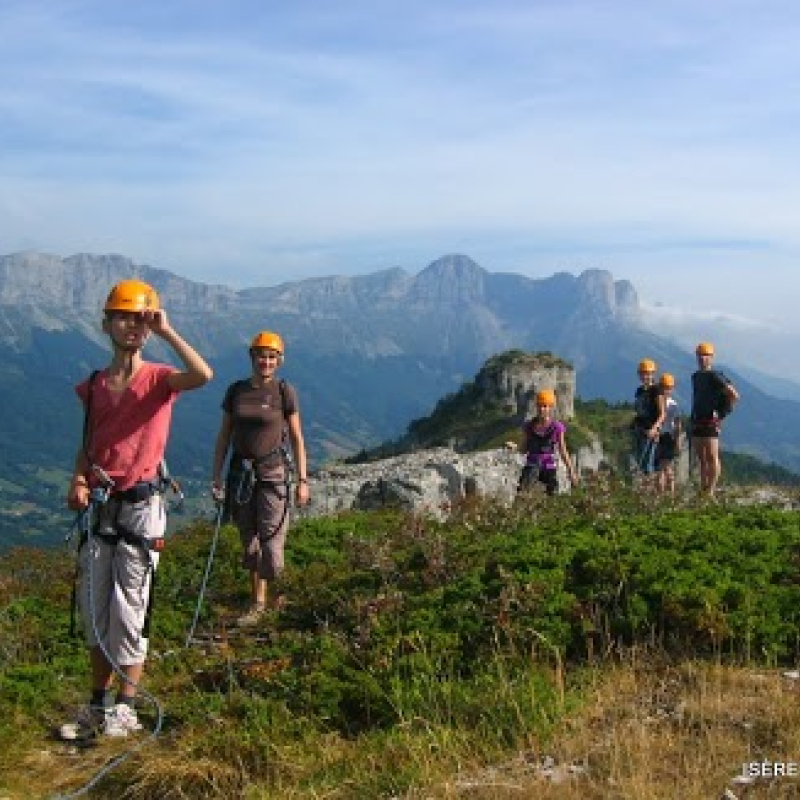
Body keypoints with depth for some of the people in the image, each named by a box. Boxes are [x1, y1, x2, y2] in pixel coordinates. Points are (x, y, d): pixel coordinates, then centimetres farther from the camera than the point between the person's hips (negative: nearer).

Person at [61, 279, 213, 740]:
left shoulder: (158, 378, -5)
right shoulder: (94, 386, 9)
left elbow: (204, 375, -27)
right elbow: (88, 445, 17)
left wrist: (167, 331, -18)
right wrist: (79, 480, -3)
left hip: (141, 506, -5)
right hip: (100, 508, 5)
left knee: (129, 611, -2)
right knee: (94, 611, 11)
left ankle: (124, 710, 10)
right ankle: (98, 706, 24)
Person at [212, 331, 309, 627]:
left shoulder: (284, 391, -3)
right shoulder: (236, 391, 5)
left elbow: (296, 438, 0)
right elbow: (224, 436, 10)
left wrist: (302, 480, -4)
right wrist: (216, 477, 6)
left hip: (272, 472, -4)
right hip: (240, 472, 4)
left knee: (271, 540, -9)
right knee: (248, 540, 9)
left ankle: (262, 602, 6)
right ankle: (259, 600, 20)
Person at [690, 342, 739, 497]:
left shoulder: (715, 376, -9)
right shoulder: (695, 376, 15)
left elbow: (734, 396, -11)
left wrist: (723, 412, -6)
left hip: (711, 423, -8)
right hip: (696, 422, 8)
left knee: (712, 458, -7)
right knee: (701, 459, 11)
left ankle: (711, 491, -8)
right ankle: (702, 490, 15)